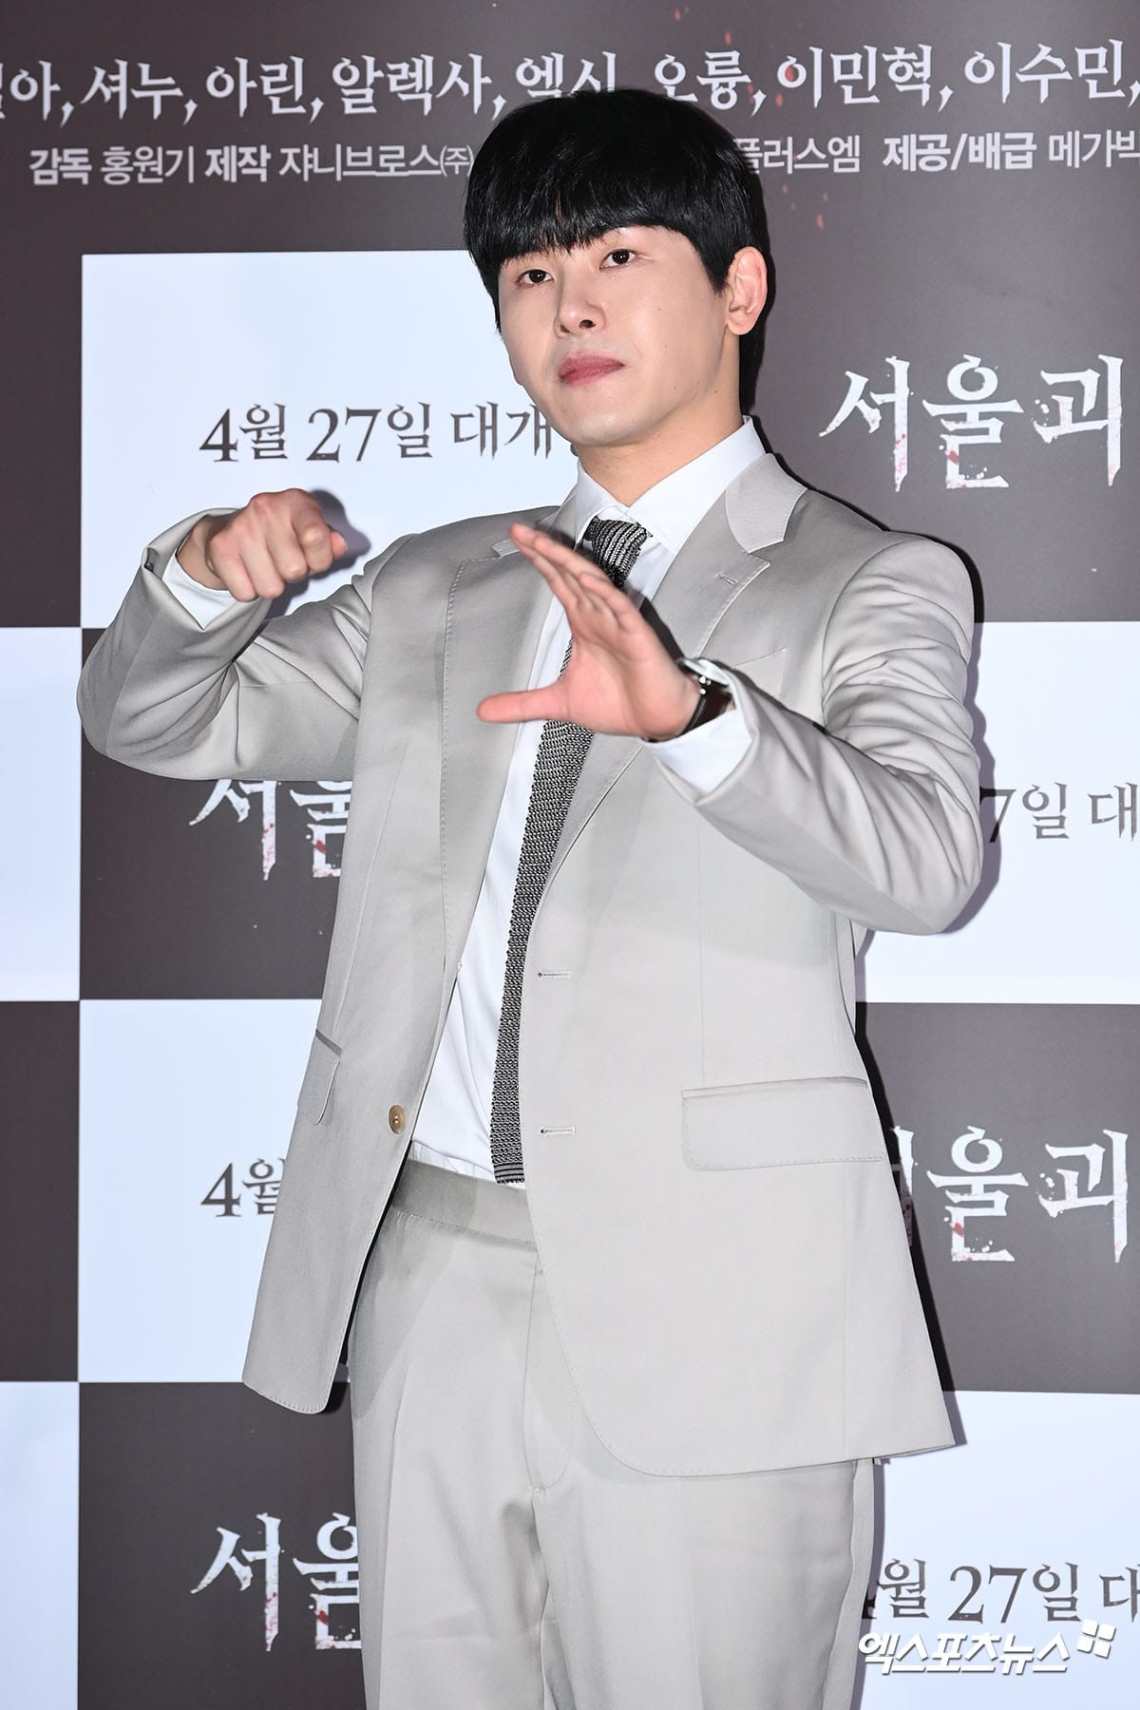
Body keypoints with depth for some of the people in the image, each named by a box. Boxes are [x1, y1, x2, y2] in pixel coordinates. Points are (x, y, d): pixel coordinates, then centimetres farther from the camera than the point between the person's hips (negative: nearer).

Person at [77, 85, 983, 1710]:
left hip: (700, 1305, -5)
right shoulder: (435, 587, 17)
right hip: (427, 1272, 5)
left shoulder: (872, 584, 1)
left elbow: (922, 858, -16)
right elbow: (154, 722, 19)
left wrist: (688, 712, -35)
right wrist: (207, 576, -4)